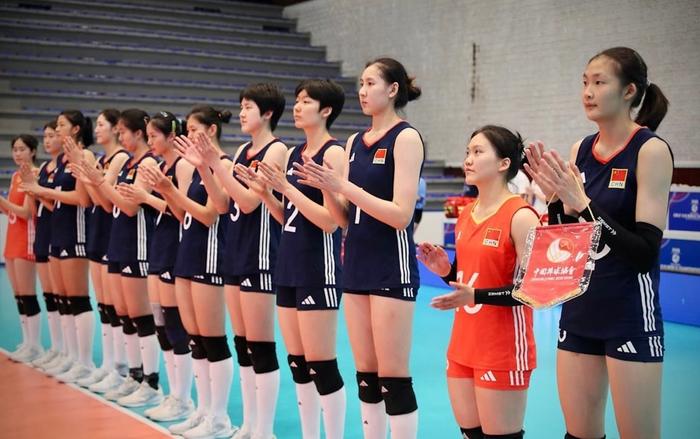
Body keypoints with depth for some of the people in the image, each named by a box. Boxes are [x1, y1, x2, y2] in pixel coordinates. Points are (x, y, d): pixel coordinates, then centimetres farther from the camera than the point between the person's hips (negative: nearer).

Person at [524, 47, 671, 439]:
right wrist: (554, 196, -7)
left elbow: (646, 252, -19)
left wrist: (583, 204, -24)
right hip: (579, 310, 6)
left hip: (630, 316, -6)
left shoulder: (651, 150, -12)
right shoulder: (581, 149, 6)